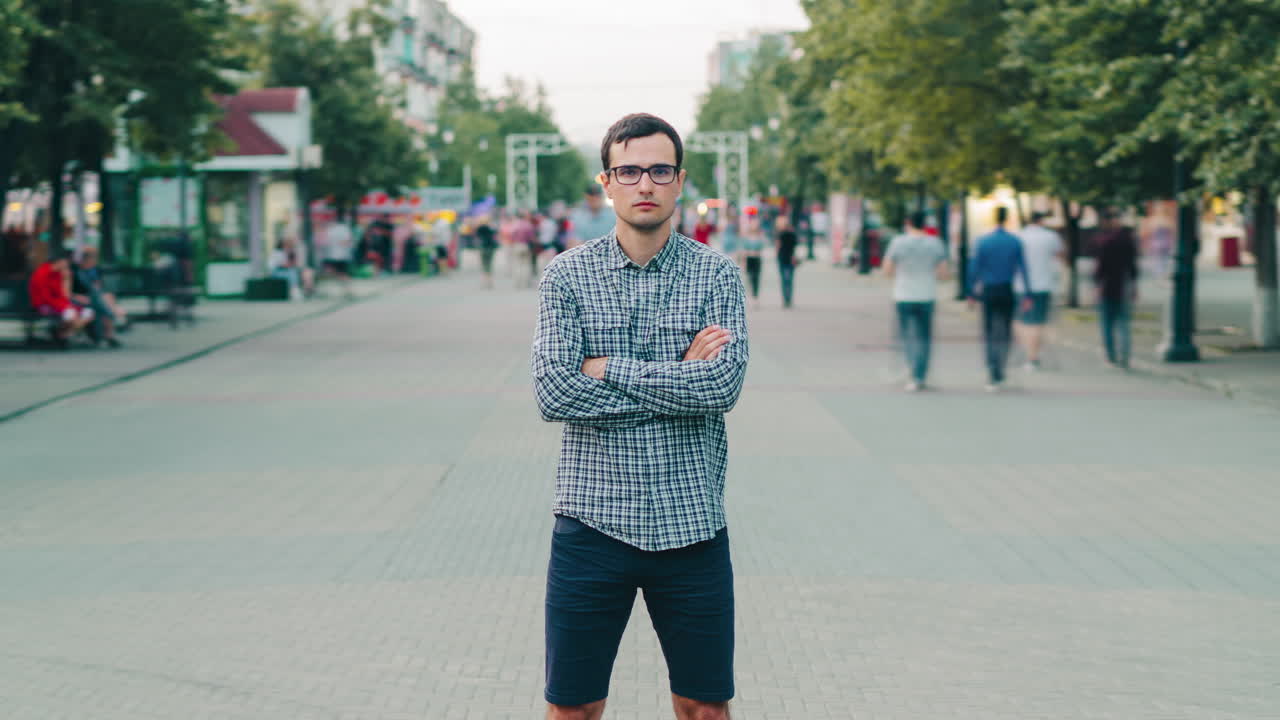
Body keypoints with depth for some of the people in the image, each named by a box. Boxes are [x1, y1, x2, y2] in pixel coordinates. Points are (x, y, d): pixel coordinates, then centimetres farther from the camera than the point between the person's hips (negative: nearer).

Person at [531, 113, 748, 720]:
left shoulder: (716, 275, 0)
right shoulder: (567, 275, 0)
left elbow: (724, 385, -14)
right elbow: (554, 393, -12)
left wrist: (608, 368, -12)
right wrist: (681, 376, -11)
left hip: (691, 526, 0)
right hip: (591, 525, 0)